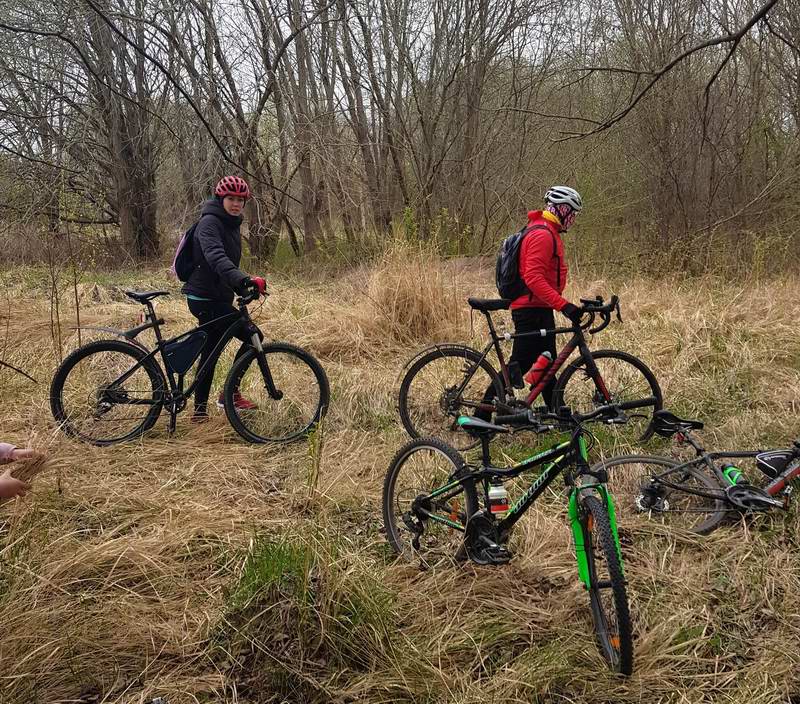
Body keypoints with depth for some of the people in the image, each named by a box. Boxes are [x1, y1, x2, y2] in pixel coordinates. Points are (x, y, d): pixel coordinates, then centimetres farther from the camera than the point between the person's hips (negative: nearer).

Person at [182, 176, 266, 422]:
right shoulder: (209, 223, -16)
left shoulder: (232, 225, 14)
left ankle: (200, 408, 19)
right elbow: (215, 257, -35)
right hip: (205, 298, -10)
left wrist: (244, 284, 20)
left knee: (210, 353, 11)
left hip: (218, 298, 10)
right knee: (252, 336, -15)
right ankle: (230, 394, -4)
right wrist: (243, 280, -49)